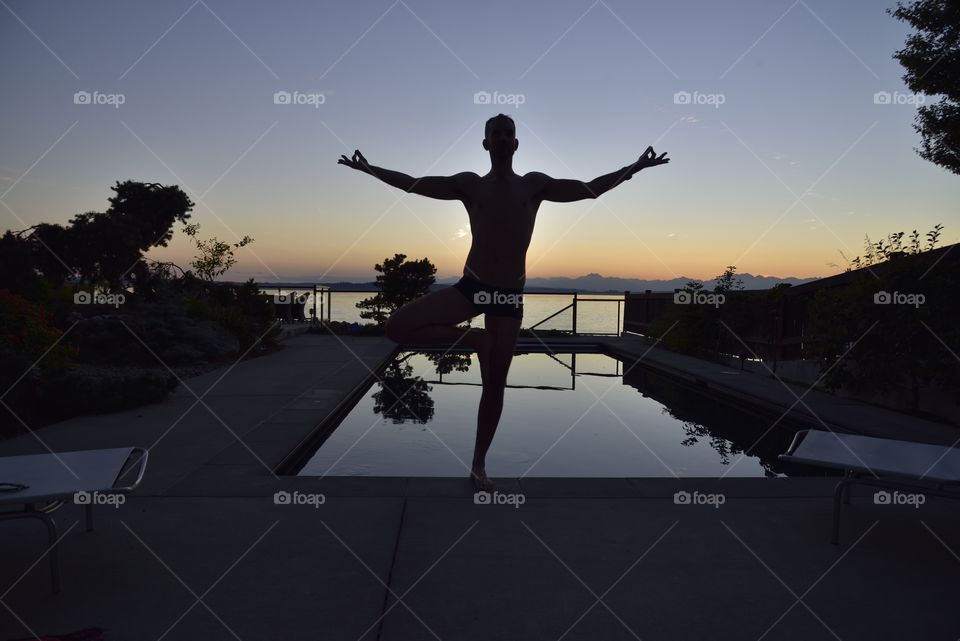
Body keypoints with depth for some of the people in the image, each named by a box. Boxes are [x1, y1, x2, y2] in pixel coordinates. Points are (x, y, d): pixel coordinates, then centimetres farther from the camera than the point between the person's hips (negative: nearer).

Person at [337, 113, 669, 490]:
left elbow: (589, 189, 10)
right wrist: (369, 169, 6)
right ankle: (474, 339, 2)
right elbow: (413, 184, 7)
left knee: (495, 384, 3)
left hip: (510, 295, 0)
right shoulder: (470, 185, 3)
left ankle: (479, 466, 16)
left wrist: (635, 168, 9)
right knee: (397, 327, -16)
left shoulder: (534, 185, 5)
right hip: (471, 287, 0)